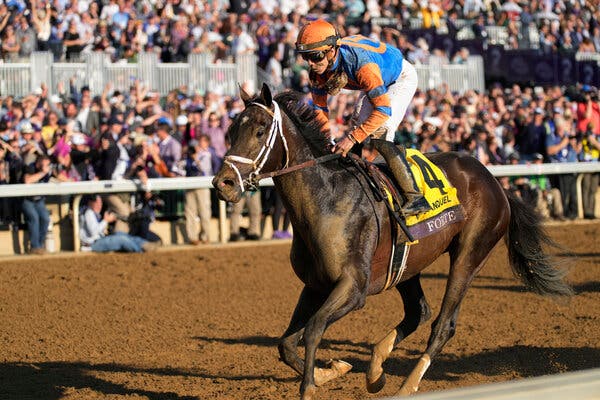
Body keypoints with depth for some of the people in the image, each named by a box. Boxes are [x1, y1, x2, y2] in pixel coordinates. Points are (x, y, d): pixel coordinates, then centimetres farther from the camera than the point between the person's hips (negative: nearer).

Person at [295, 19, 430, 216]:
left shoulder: (362, 64, -44)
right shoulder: (318, 70, -20)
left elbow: (383, 109, -42)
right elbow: (319, 108, -6)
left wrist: (352, 138, -45)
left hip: (401, 78, -8)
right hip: (378, 81, 8)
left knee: (378, 134, -21)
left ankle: (415, 197, -22)